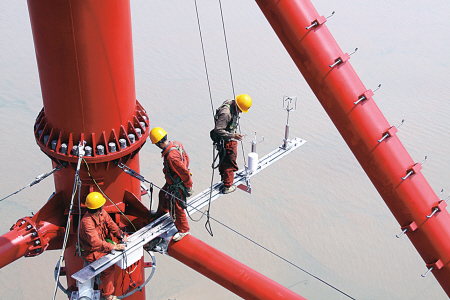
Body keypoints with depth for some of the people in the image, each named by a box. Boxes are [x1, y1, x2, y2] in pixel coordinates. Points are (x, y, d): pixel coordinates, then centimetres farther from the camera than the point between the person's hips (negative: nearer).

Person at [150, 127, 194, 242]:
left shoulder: (171, 156, -38)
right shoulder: (176, 144, -11)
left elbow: (184, 172, -31)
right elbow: (186, 158, 4)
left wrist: (188, 186, -16)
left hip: (176, 186, -10)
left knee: (176, 208, 7)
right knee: (163, 195, 32)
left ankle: (183, 230, 29)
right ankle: (161, 213, 61)